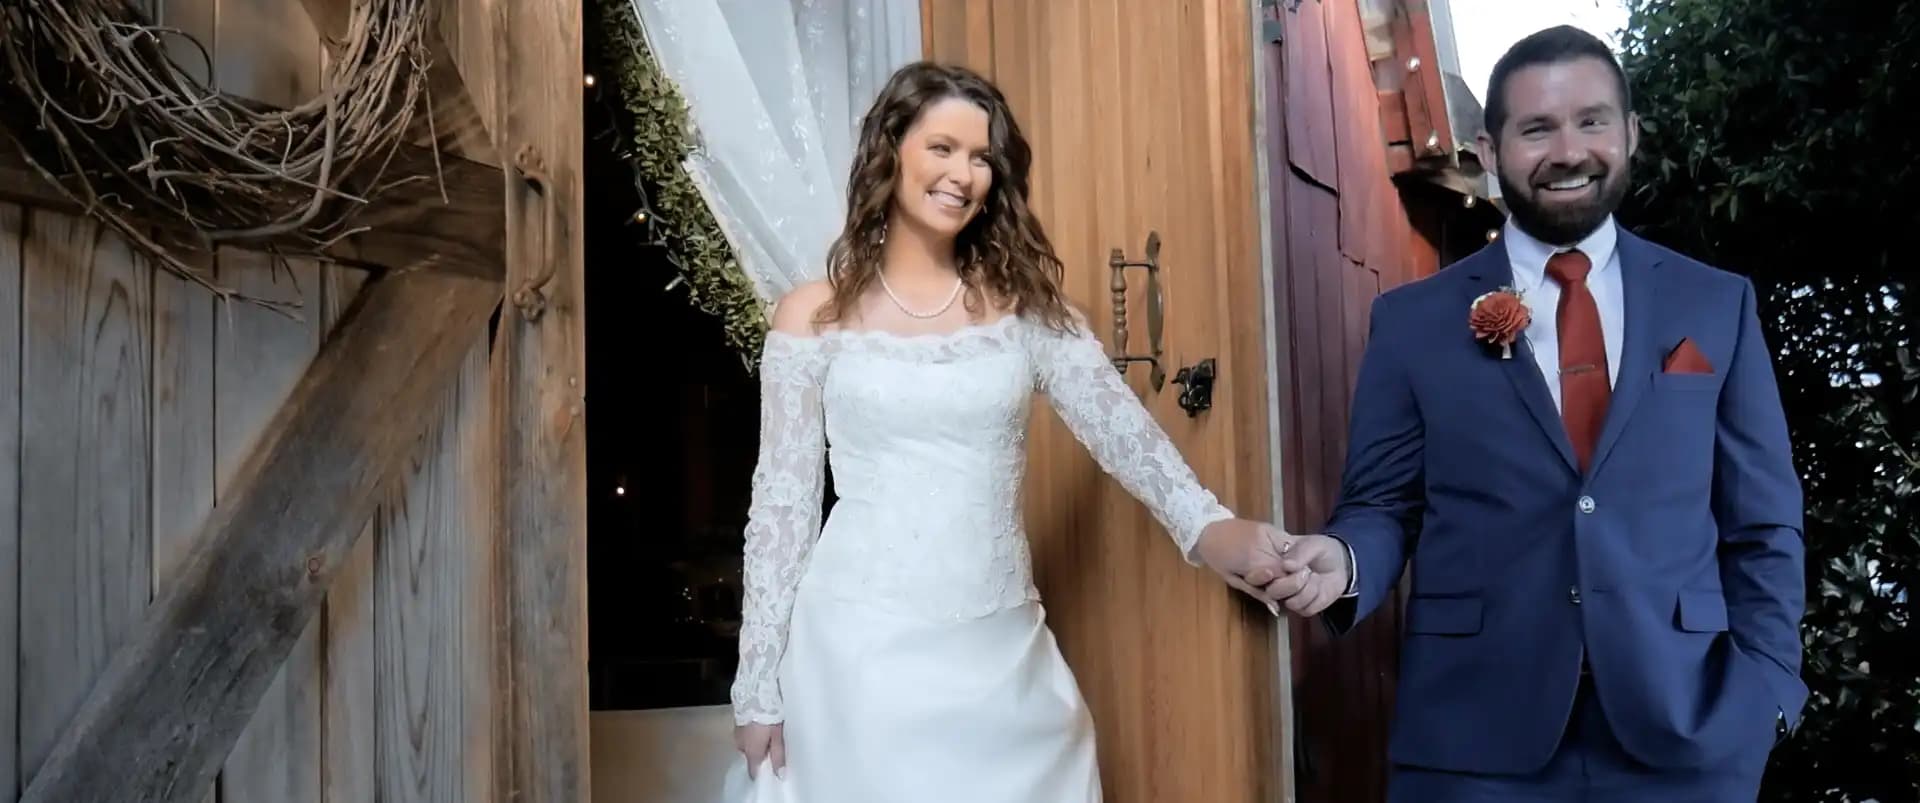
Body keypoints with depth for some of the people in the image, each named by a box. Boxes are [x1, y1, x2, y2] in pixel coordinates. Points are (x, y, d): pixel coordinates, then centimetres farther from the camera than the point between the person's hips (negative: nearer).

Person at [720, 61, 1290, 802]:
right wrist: (760, 685, -1)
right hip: (860, 651, -2)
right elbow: (782, 501, 1)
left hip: (1002, 651, 2)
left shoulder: (1023, 303, 5)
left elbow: (1119, 425, -7)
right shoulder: (815, 316, 0)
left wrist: (1206, 526, -27)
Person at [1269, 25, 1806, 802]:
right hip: (1473, 735, -1)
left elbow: (1762, 524, 7)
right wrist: (1343, 560, -16)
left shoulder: (1717, 305, 6)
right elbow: (1383, 504, 5)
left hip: (1686, 730, 1)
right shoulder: (1413, 319, 3)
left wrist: (1765, 688, -1)